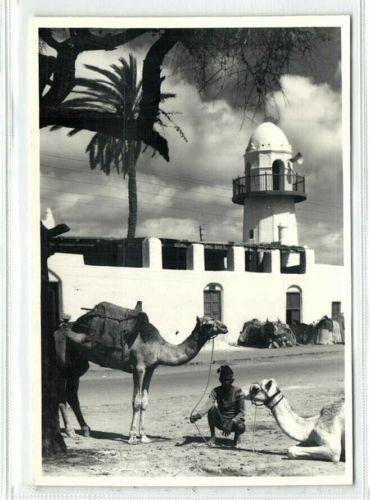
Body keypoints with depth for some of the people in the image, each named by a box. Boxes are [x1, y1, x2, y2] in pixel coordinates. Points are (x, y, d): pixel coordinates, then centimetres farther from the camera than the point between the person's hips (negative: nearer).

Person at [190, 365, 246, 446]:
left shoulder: (238, 392, -12)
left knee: (240, 427, -36)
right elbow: (208, 404, -26)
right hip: (221, 422, 1)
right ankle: (213, 436, -12)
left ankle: (237, 435, 3)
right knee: (212, 408, -26)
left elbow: (241, 412, -14)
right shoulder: (216, 391, -8)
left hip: (234, 421, -1)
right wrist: (198, 415, -46)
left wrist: (232, 422, -32)